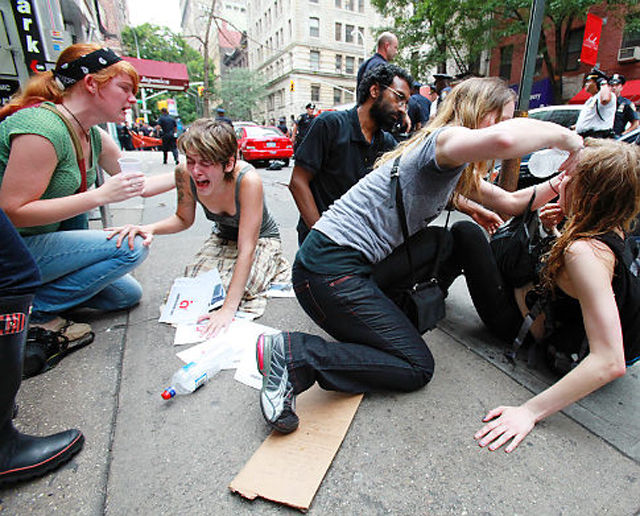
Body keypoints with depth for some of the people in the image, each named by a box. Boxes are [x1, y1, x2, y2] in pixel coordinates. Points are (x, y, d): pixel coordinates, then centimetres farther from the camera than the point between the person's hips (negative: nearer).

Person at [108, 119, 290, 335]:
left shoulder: (248, 179, -36)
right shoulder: (185, 174, -20)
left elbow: (247, 248, -37)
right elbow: (184, 219, 0)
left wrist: (228, 309, -40)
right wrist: (150, 229, -23)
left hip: (261, 240, -4)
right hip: (223, 238, 5)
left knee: (237, 290, -26)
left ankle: (270, 268, 6)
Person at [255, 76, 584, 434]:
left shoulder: (460, 170, 19)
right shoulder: (444, 138, -11)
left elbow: (511, 202, 26)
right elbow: (503, 138, -34)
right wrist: (564, 136, -15)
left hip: (358, 266, 9)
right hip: (329, 270, -9)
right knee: (416, 369, -4)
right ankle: (293, 354, -10)